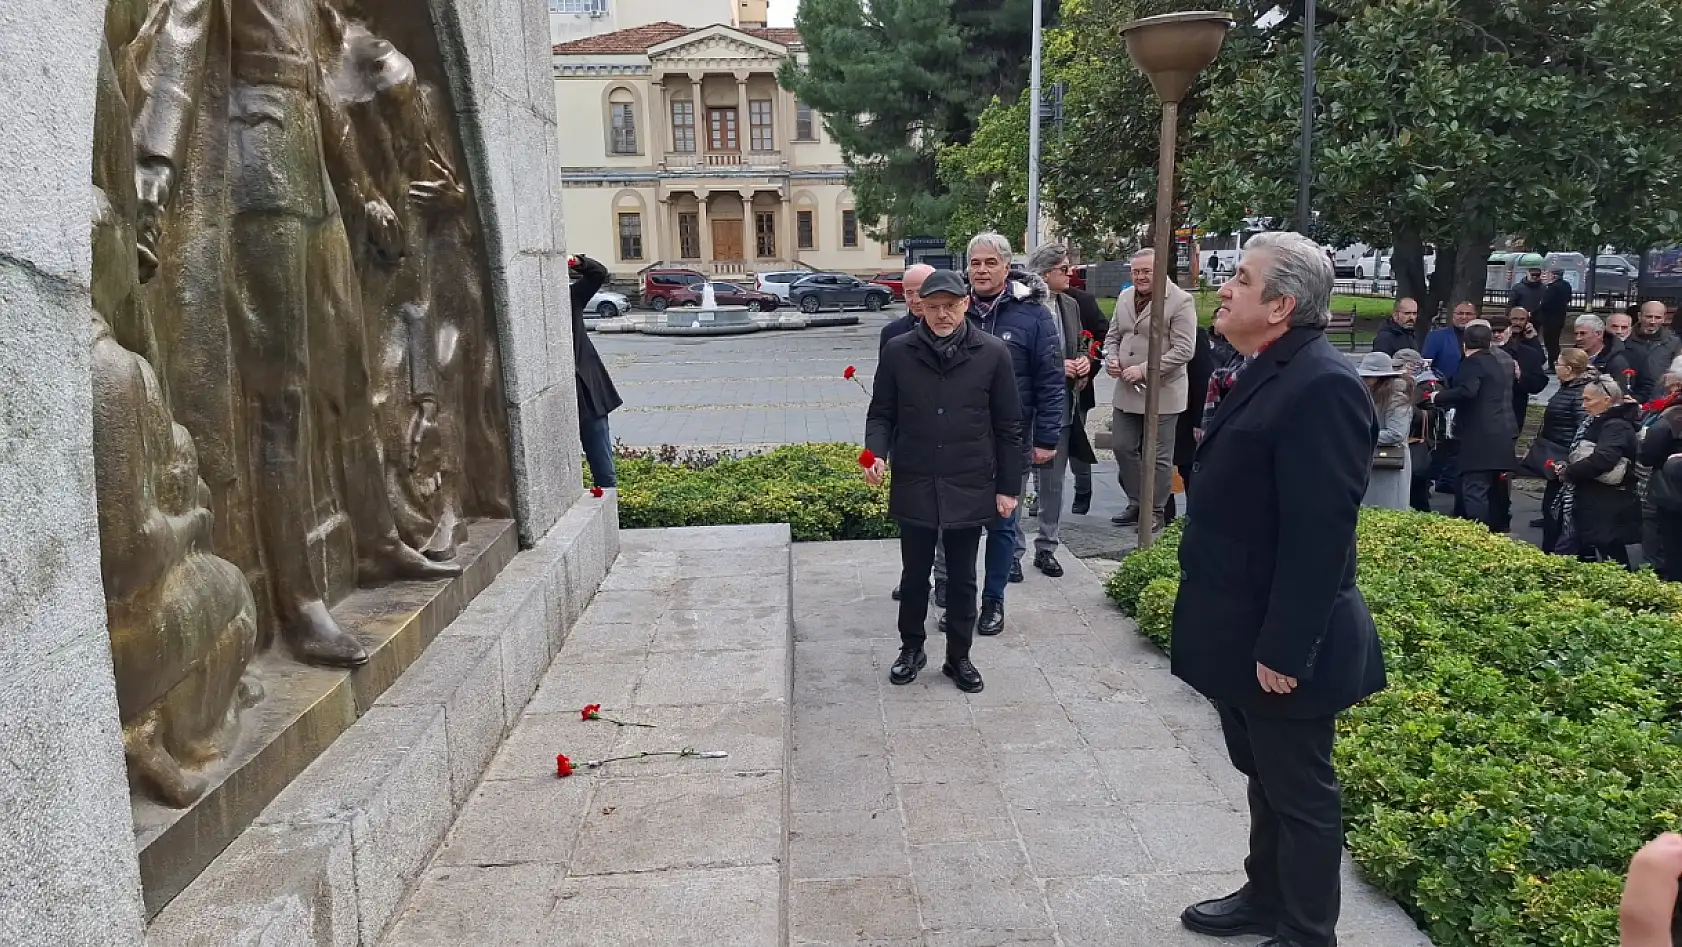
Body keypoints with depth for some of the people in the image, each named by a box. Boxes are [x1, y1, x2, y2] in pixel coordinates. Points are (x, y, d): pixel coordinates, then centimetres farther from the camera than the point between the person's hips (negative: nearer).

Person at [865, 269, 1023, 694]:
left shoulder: (993, 353, -6)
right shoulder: (898, 352, -4)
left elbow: (1008, 426, -1)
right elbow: (881, 414, 4)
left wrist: (1009, 486, 0)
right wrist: (877, 453, -15)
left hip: (969, 488, 0)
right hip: (914, 487, 1)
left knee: (962, 578, 13)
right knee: (915, 574, 15)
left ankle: (959, 656, 29)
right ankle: (911, 647, 34)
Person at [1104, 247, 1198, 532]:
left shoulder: (1180, 301, -11)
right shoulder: (1124, 297, 10)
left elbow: (1183, 350, -16)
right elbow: (1113, 336, 19)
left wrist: (1144, 370, -20)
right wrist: (1111, 359, -3)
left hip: (1161, 393, -6)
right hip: (1127, 391, 7)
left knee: (1157, 457, 3)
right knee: (1123, 449, 12)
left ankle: (1156, 511, 17)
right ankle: (1136, 504, 28)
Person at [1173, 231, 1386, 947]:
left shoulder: (1323, 385, -22)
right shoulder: (1264, 372, 9)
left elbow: (1319, 533, -25)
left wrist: (1285, 648, -23)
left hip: (1280, 644, -9)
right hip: (1245, 632, 9)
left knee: (1300, 793, 8)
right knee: (1264, 776, 23)